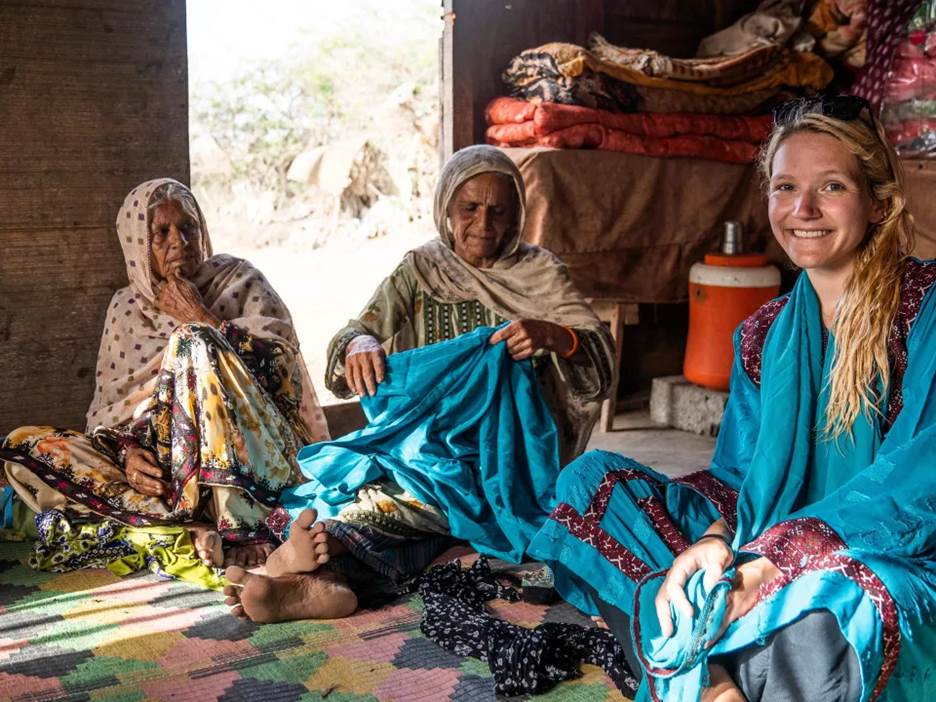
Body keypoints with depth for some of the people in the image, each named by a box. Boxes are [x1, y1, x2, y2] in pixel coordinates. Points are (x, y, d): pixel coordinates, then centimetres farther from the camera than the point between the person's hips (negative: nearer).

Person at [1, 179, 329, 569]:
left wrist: (202, 320, -5)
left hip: (257, 451, -4)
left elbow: (283, 357, -6)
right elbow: (107, 406, 8)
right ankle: (202, 529, -34)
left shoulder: (238, 280, 8)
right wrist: (127, 452, -13)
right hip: (164, 461, 4)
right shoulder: (126, 310, 15)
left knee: (191, 342, -27)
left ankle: (237, 522, -41)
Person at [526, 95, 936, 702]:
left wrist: (775, 563, -26)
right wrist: (716, 539, -17)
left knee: (827, 589, -42)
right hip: (768, 551, 6)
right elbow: (742, 477, 7)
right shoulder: (763, 336, 11)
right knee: (595, 478, -7)